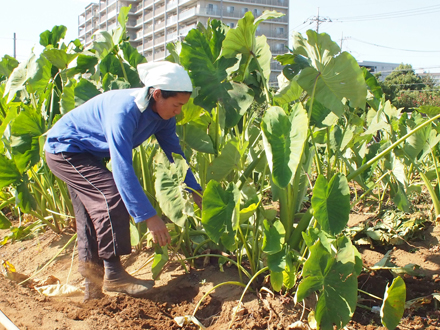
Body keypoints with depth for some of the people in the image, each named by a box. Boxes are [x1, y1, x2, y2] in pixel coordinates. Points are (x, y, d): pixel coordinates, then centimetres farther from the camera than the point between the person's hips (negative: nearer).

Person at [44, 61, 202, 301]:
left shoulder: (161, 112, -10)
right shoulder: (123, 110, -36)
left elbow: (174, 152, 1)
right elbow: (122, 168, -41)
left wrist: (196, 192, -6)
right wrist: (148, 216, -42)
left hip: (86, 153, 9)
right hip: (64, 148, -9)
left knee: (92, 214, 11)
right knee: (114, 197, -22)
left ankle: (93, 287, 20)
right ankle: (113, 274, -12)